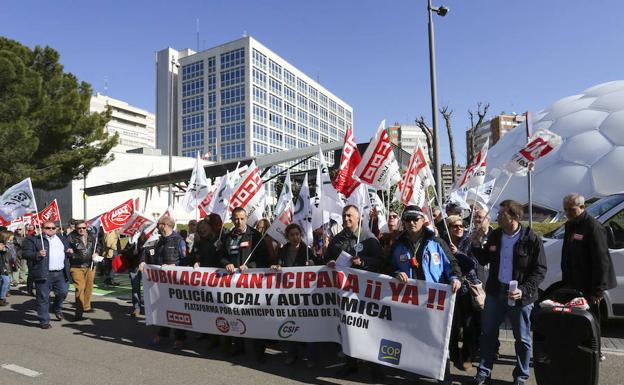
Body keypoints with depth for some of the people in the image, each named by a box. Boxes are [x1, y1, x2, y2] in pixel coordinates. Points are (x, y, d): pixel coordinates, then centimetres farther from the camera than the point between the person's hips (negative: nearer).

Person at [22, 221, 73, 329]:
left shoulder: (62, 239, 16)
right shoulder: (33, 239, -1)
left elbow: (67, 252, 27)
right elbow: (25, 253, -6)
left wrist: (69, 252, 4)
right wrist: (37, 254, -23)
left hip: (61, 273, 5)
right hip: (44, 274, -4)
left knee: (63, 293, 8)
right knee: (43, 298, 2)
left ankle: (56, 308, 37)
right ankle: (44, 321, 13)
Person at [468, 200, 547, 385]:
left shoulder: (531, 239, -13)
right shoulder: (495, 235, 1)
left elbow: (540, 270, -10)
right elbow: (484, 260, 11)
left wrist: (524, 290, -21)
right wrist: (475, 242, -4)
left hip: (520, 295, -4)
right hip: (495, 291, 4)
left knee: (522, 338, 12)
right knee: (488, 333, 13)